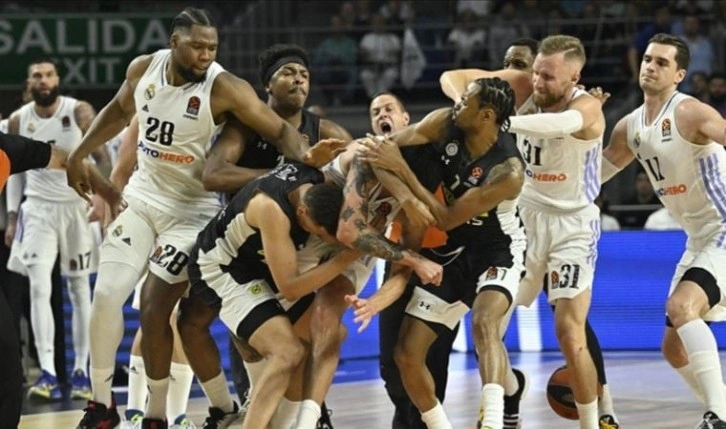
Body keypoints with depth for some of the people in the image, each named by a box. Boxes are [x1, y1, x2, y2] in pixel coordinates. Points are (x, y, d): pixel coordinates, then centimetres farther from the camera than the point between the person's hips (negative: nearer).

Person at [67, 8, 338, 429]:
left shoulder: (224, 88, -21)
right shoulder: (143, 69, -6)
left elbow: (279, 128, -23)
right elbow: (120, 111, 15)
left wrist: (303, 154, -43)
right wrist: (79, 155, 19)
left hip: (190, 211, -4)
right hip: (141, 198, 4)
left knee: (155, 309, -7)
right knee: (107, 294, -5)